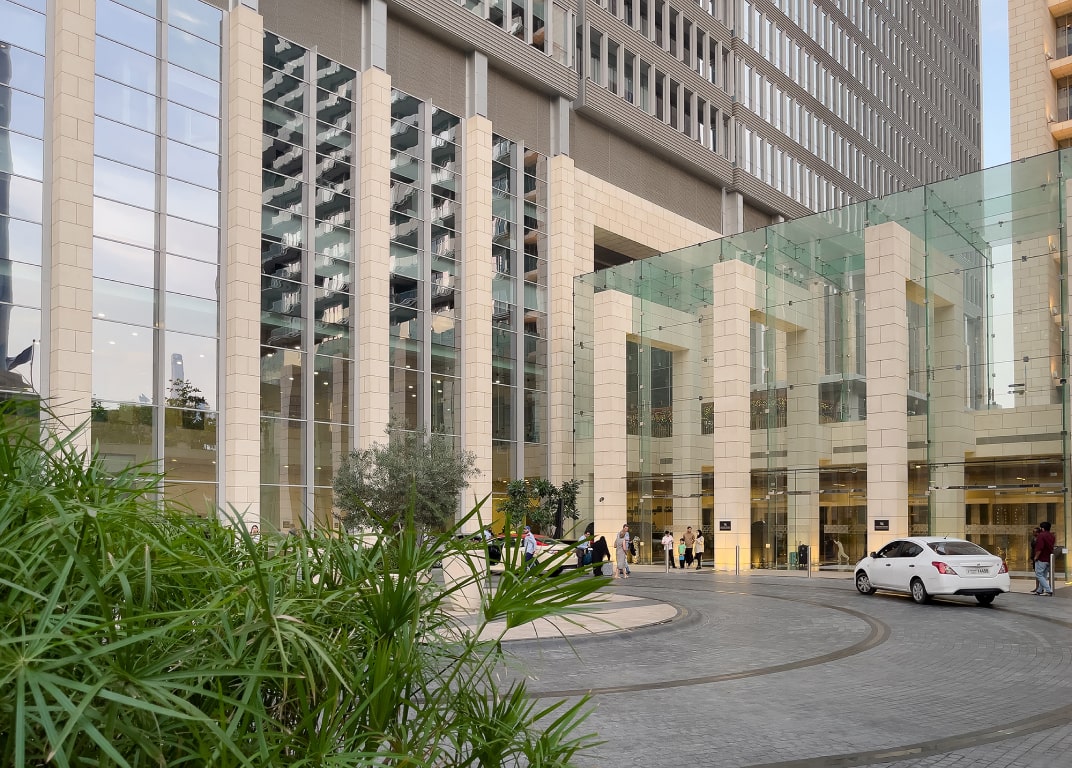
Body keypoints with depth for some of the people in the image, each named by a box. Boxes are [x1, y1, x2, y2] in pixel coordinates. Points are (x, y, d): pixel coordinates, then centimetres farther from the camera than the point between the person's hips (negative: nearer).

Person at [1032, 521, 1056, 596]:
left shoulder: (1041, 535, -17)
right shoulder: (1051, 536, 11)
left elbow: (1039, 548, -24)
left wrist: (1036, 557, -13)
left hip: (1041, 559, -9)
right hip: (1049, 559, 9)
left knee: (1039, 575, -4)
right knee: (1044, 575, 15)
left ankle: (1049, 590, -13)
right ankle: (1040, 590, 22)